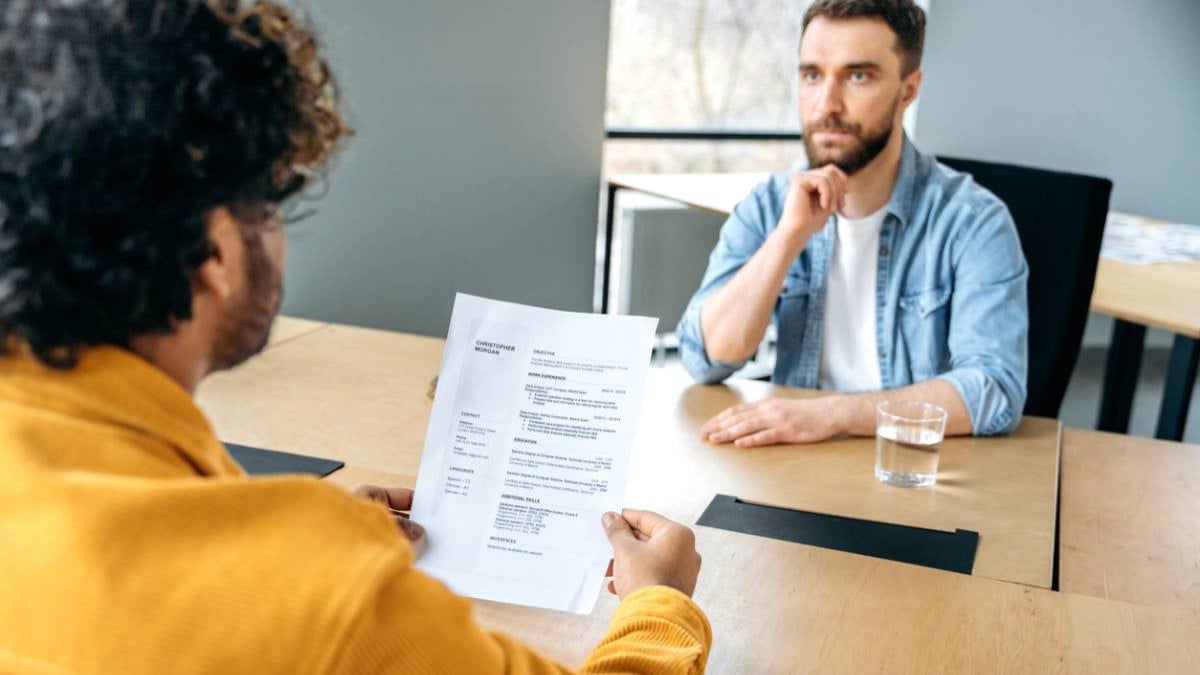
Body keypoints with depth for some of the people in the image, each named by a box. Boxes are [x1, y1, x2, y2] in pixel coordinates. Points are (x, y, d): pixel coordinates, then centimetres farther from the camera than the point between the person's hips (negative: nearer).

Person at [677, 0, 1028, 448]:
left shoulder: (971, 220, -9)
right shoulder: (767, 206, 0)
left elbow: (995, 391, -20)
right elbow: (706, 359, -8)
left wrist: (832, 413, -29)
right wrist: (790, 236, -18)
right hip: (795, 459, 2)